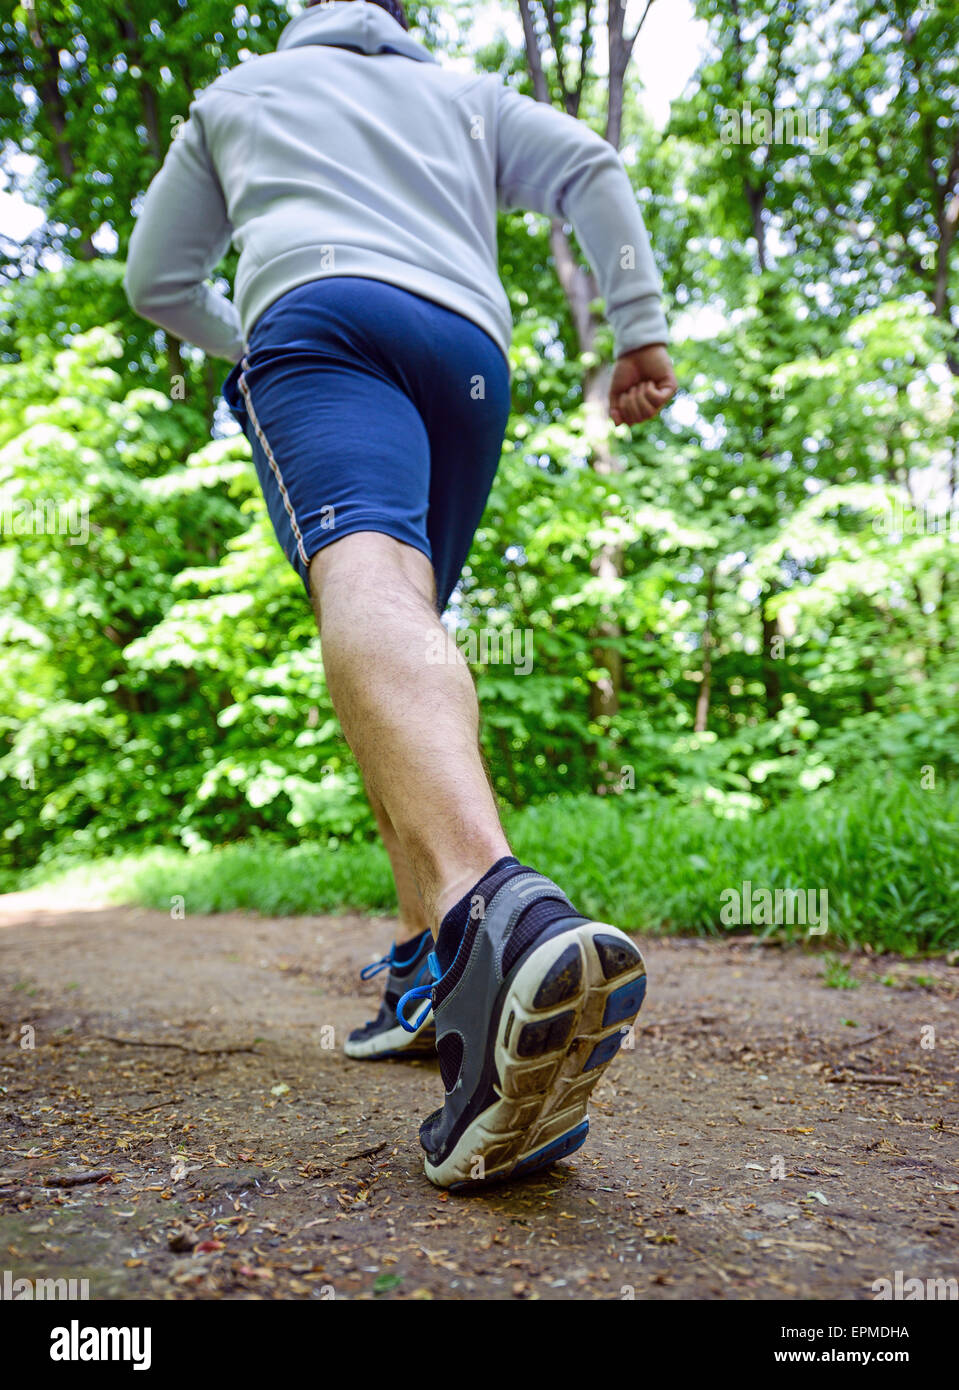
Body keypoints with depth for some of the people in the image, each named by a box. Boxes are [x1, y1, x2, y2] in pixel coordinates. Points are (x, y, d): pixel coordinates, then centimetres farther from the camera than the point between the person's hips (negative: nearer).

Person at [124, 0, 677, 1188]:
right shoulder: (464, 96, 35)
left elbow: (157, 282, 34)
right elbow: (591, 170, 16)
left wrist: (238, 339, 51)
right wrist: (642, 329, 10)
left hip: (315, 309, -3)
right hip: (470, 347, 3)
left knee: (370, 588, -30)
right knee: (411, 630, 9)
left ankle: (494, 918, -59)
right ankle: (431, 970, -2)